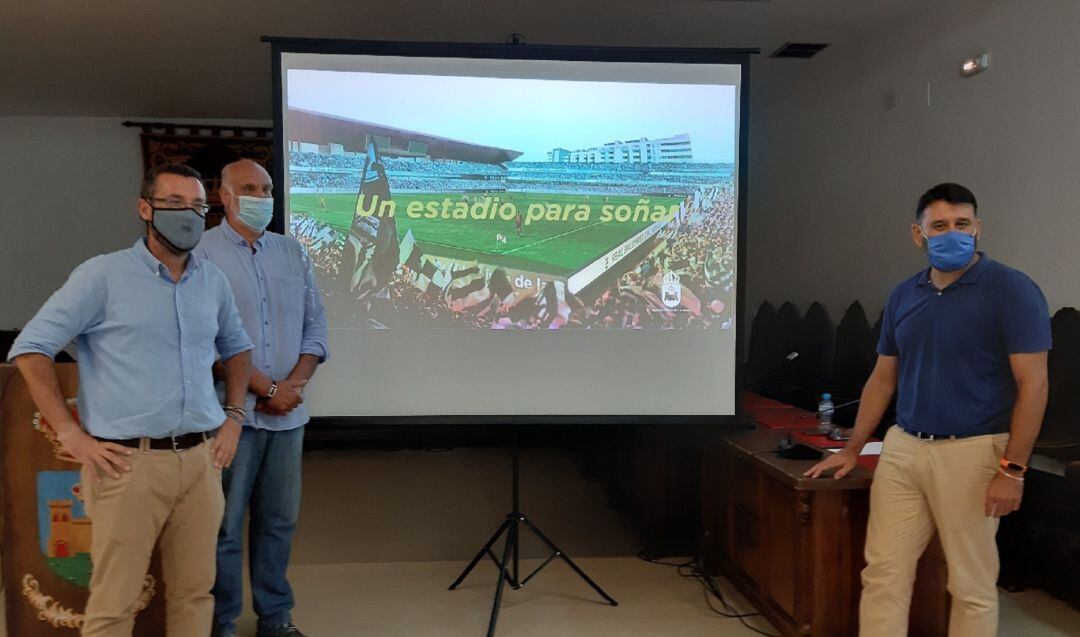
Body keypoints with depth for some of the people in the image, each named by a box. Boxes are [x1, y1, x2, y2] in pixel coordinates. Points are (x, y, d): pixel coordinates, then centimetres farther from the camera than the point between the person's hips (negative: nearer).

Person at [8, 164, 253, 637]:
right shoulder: (103, 275, -4)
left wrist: (234, 416, 13)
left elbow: (236, 347, 25)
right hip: (129, 462, -4)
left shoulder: (214, 281, 11)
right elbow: (30, 348, -3)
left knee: (195, 592, 12)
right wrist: (69, 433, -8)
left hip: (200, 459, 5)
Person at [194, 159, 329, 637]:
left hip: (288, 413, 5)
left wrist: (294, 385, -5)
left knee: (279, 519, 13)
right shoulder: (204, 253, -5)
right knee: (225, 524, 5)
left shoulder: (293, 252, 11)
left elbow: (315, 325, 9)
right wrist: (268, 389, -12)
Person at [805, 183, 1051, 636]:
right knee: (883, 573, 6)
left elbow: (1033, 384, -11)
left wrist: (1012, 469, -16)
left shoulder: (1012, 290, -7)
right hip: (901, 448, 5)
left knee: (972, 584, 9)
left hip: (971, 451, -5)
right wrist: (852, 450, 14)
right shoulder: (903, 296, 9)